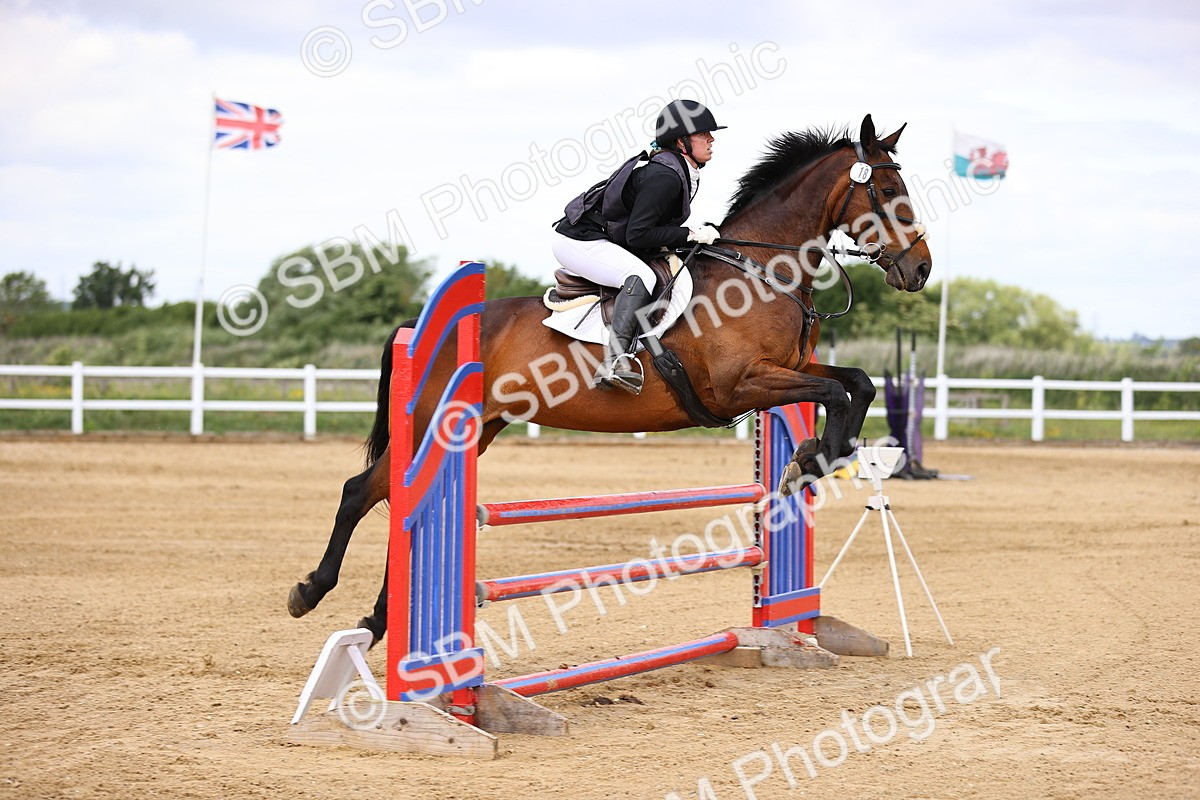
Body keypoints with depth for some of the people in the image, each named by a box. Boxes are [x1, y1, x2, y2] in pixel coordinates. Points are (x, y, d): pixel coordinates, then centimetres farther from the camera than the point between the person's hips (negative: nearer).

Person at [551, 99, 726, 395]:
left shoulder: (682, 172, 8)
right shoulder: (665, 178, -23)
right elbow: (637, 235, -25)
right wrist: (689, 235, -22)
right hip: (579, 241, -11)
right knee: (641, 277, -31)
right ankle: (615, 361, -39)